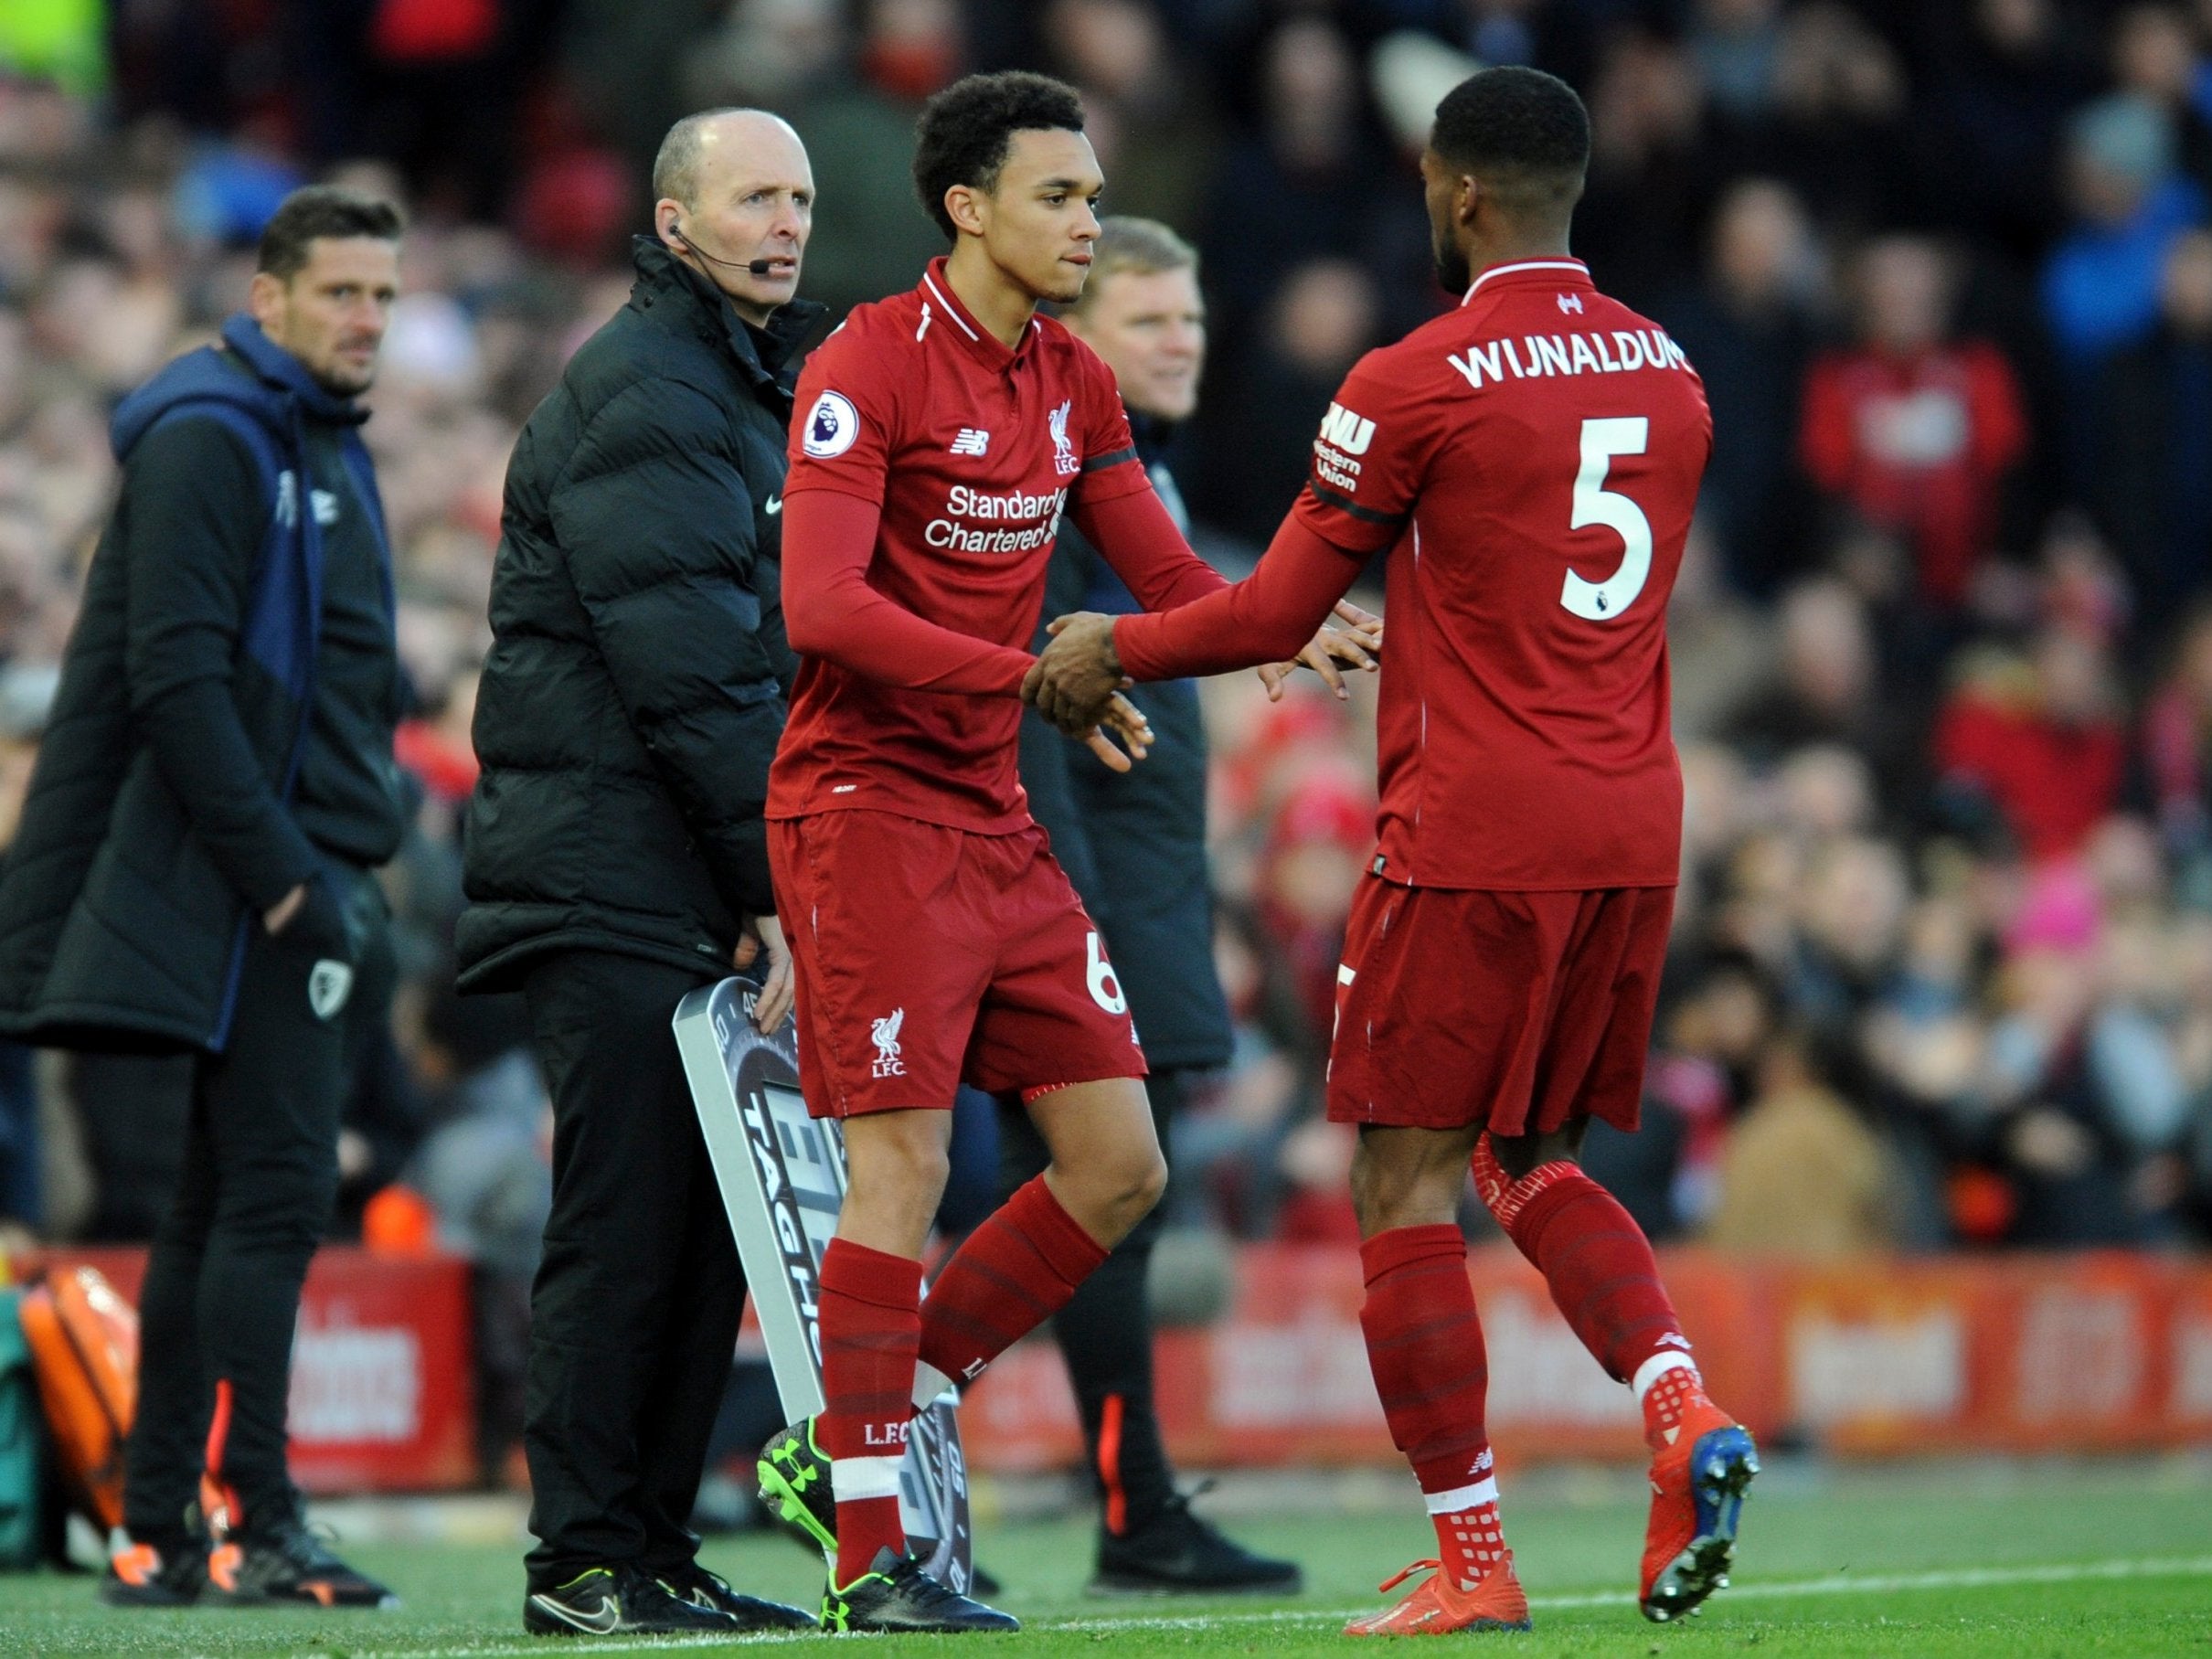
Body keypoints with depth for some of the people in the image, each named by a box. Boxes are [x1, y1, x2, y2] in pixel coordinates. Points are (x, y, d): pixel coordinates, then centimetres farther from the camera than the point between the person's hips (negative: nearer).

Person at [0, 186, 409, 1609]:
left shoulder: (330, 453, 21)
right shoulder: (209, 440, -9)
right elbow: (174, 677, -18)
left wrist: (353, 872, 15)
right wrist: (282, 871, -20)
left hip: (309, 876, 10)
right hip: (251, 879, -10)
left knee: (222, 1205, 9)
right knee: (275, 1187, -14)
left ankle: (158, 1533, 12)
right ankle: (247, 1519, -16)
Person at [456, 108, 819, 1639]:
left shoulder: (752, 388, 21)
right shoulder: (641, 389, -11)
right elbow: (685, 664, -18)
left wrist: (769, 881, 11)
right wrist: (778, 880, -18)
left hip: (697, 883, 9)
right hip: (615, 879, -9)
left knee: (704, 1224, 8)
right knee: (627, 1220, -8)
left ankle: (656, 1550, 12)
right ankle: (585, 1564, -4)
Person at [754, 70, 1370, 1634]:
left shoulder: (1075, 386, 12)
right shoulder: (868, 369, -12)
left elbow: (1169, 581, 14)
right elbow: (822, 608, -22)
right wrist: (1031, 676, -29)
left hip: (997, 819, 8)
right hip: (867, 805, -8)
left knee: (1119, 1164, 4)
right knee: (902, 1171, -10)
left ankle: (846, 1446, 14)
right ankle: (868, 1554, -3)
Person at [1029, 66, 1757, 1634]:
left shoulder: (1416, 383, -9)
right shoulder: (1669, 375, 11)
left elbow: (1279, 611, -3)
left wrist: (1110, 648, 13)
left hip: (1473, 839, -6)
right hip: (1633, 829, 7)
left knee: (1405, 1179, 2)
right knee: (1532, 1161, 19)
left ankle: (1474, 1561, -2)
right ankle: (1683, 1408, -6)